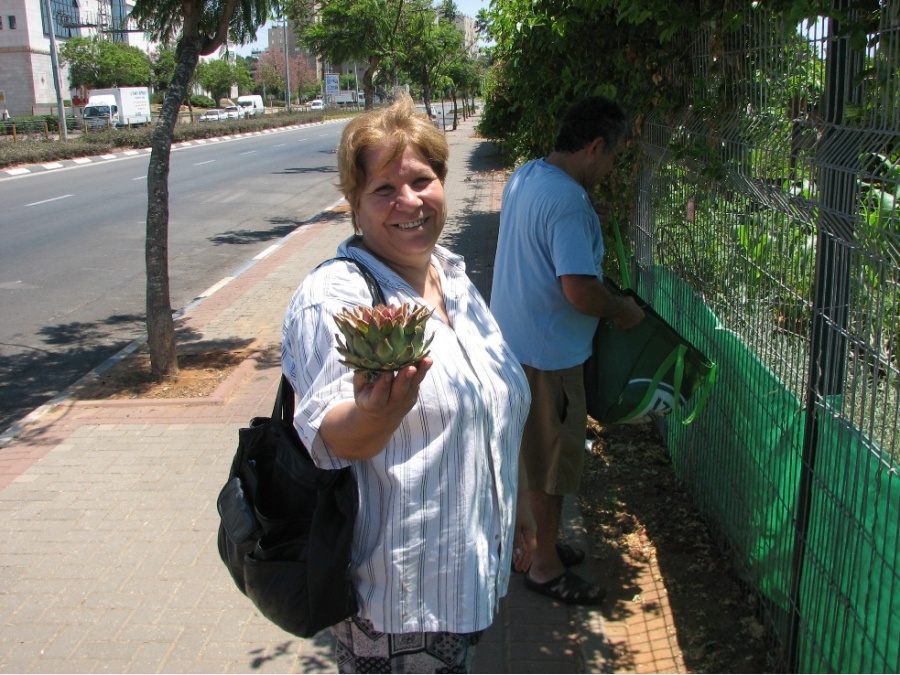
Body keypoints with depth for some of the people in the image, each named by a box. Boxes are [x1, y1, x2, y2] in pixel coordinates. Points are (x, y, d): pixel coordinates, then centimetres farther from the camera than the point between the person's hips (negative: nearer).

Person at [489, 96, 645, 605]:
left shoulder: (525, 176, 5)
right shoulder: (569, 202, -25)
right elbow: (580, 291, -30)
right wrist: (623, 310, -11)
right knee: (553, 458, 6)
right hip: (547, 352, -10)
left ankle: (537, 540, 40)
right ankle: (547, 568, 22)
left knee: (527, 450, 22)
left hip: (511, 339, 10)